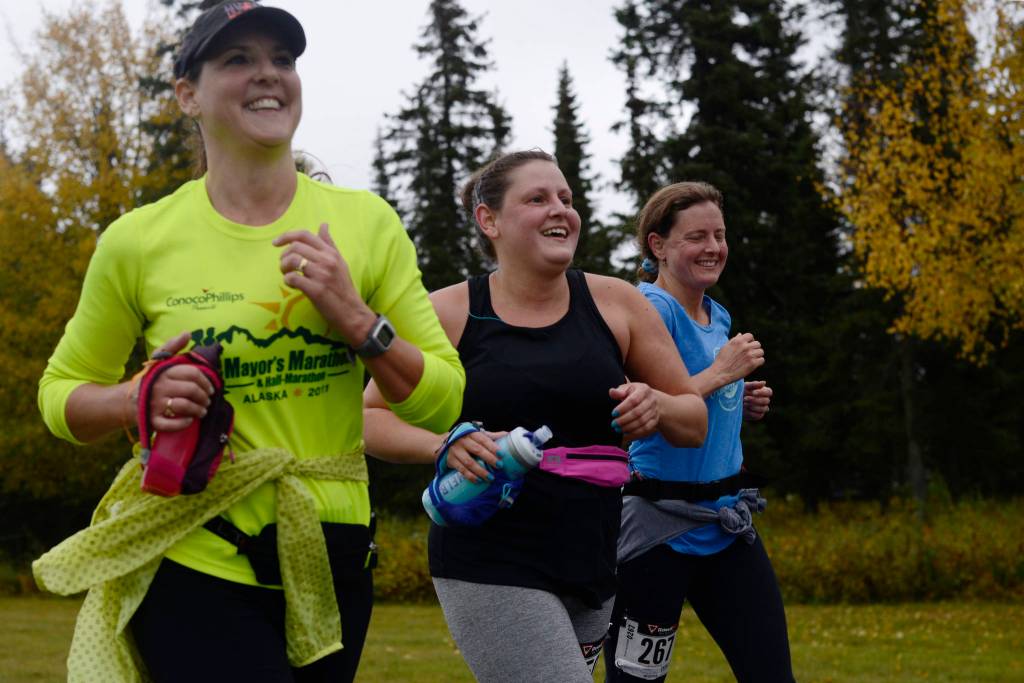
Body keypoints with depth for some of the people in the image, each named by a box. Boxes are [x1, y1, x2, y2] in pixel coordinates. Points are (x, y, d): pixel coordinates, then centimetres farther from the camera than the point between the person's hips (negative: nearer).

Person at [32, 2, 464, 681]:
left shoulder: (366, 223, 0)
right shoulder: (138, 241, -4)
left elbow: (442, 401, 0)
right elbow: (61, 394, 8)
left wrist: (354, 317, -15)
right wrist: (141, 398, -12)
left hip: (333, 560, 3)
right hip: (198, 564, -2)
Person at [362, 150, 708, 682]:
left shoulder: (616, 304, 4)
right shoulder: (449, 313, -3)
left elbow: (695, 422, 11)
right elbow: (369, 417, 3)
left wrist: (656, 406, -12)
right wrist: (444, 445, -15)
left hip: (594, 566, 5)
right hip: (489, 570, -4)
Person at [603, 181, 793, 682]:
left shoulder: (719, 318, 13)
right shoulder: (649, 309, -12)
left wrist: (742, 406, 6)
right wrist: (720, 372, -19)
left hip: (726, 524, 8)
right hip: (658, 527, -8)